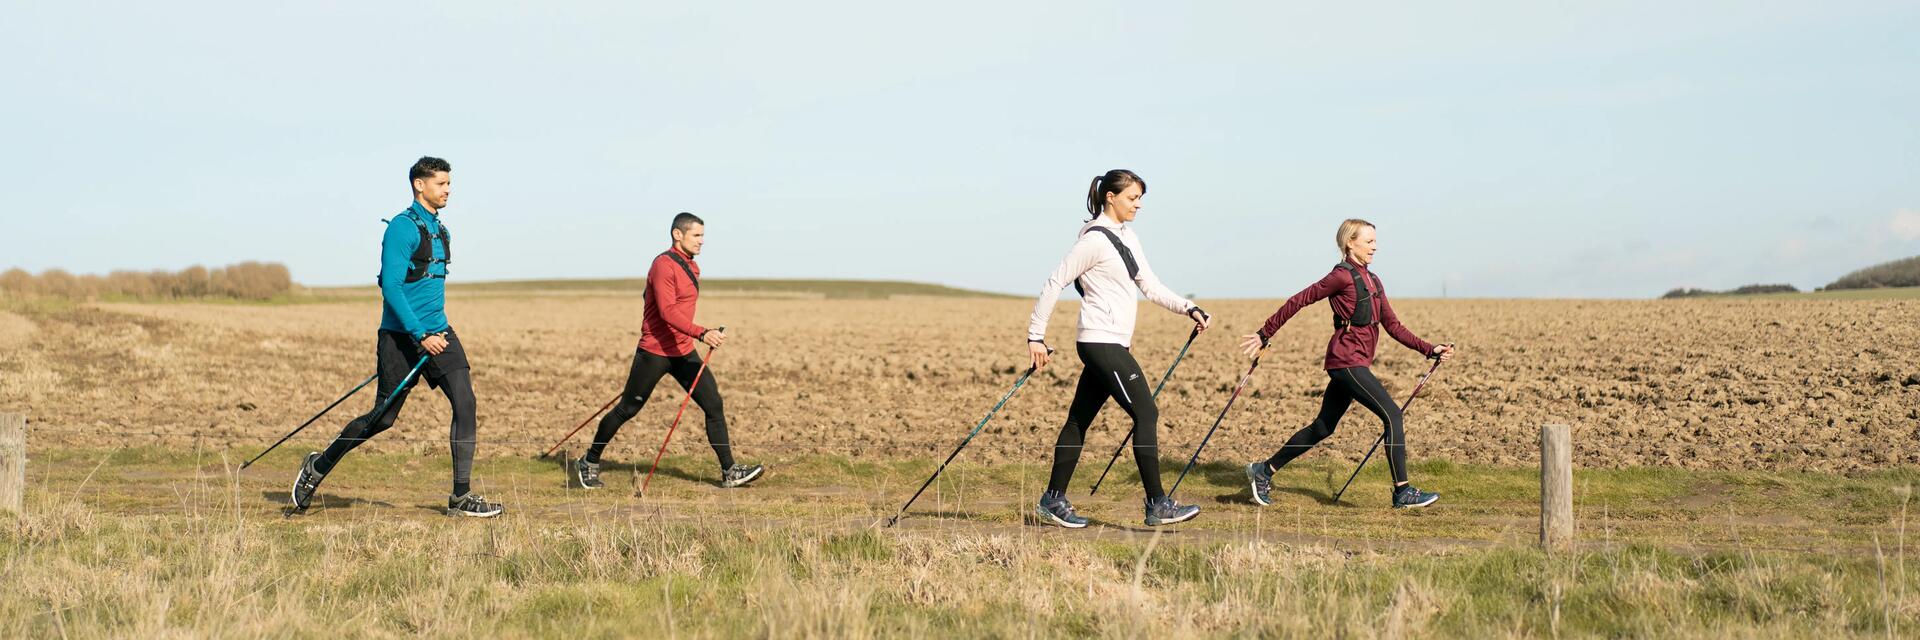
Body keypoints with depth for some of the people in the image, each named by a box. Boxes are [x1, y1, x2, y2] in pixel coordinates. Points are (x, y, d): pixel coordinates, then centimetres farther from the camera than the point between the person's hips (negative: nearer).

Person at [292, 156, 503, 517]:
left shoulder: (441, 231, 14)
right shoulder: (402, 228, -12)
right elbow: (391, 286, -18)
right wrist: (420, 335, -23)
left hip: (438, 332, 7)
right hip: (401, 336, -7)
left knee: (465, 402, -9)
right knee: (382, 418, 3)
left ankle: (461, 497, -5)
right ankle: (318, 468, 26)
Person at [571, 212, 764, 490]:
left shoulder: (691, 267, 13)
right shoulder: (664, 265, -16)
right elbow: (668, 311, -28)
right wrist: (702, 333, -40)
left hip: (683, 352, 8)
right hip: (654, 352, -8)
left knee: (714, 404, -3)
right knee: (627, 409, 4)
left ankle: (729, 472, -2)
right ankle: (589, 463, 21)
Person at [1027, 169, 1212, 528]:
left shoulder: (1128, 238, 16)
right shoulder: (1095, 239, -12)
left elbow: (1151, 287, 16)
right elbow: (1055, 283, -12)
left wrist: (1189, 309, 4)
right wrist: (1036, 336, -13)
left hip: (1113, 345, 9)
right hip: (1102, 342, -9)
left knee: (1079, 421, 11)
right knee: (1146, 415, -9)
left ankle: (1053, 501, 17)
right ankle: (1157, 505, -5)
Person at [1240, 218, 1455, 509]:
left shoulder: (1373, 281, 16)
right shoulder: (1343, 276, -10)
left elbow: (1393, 326, 17)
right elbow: (1298, 300, -8)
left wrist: (1430, 349, 9)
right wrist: (1265, 335, -7)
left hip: (1352, 363, 9)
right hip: (1347, 360, -9)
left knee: (1323, 427, 13)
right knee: (1393, 415, -10)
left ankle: (1264, 471, 20)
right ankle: (1403, 492, -6)